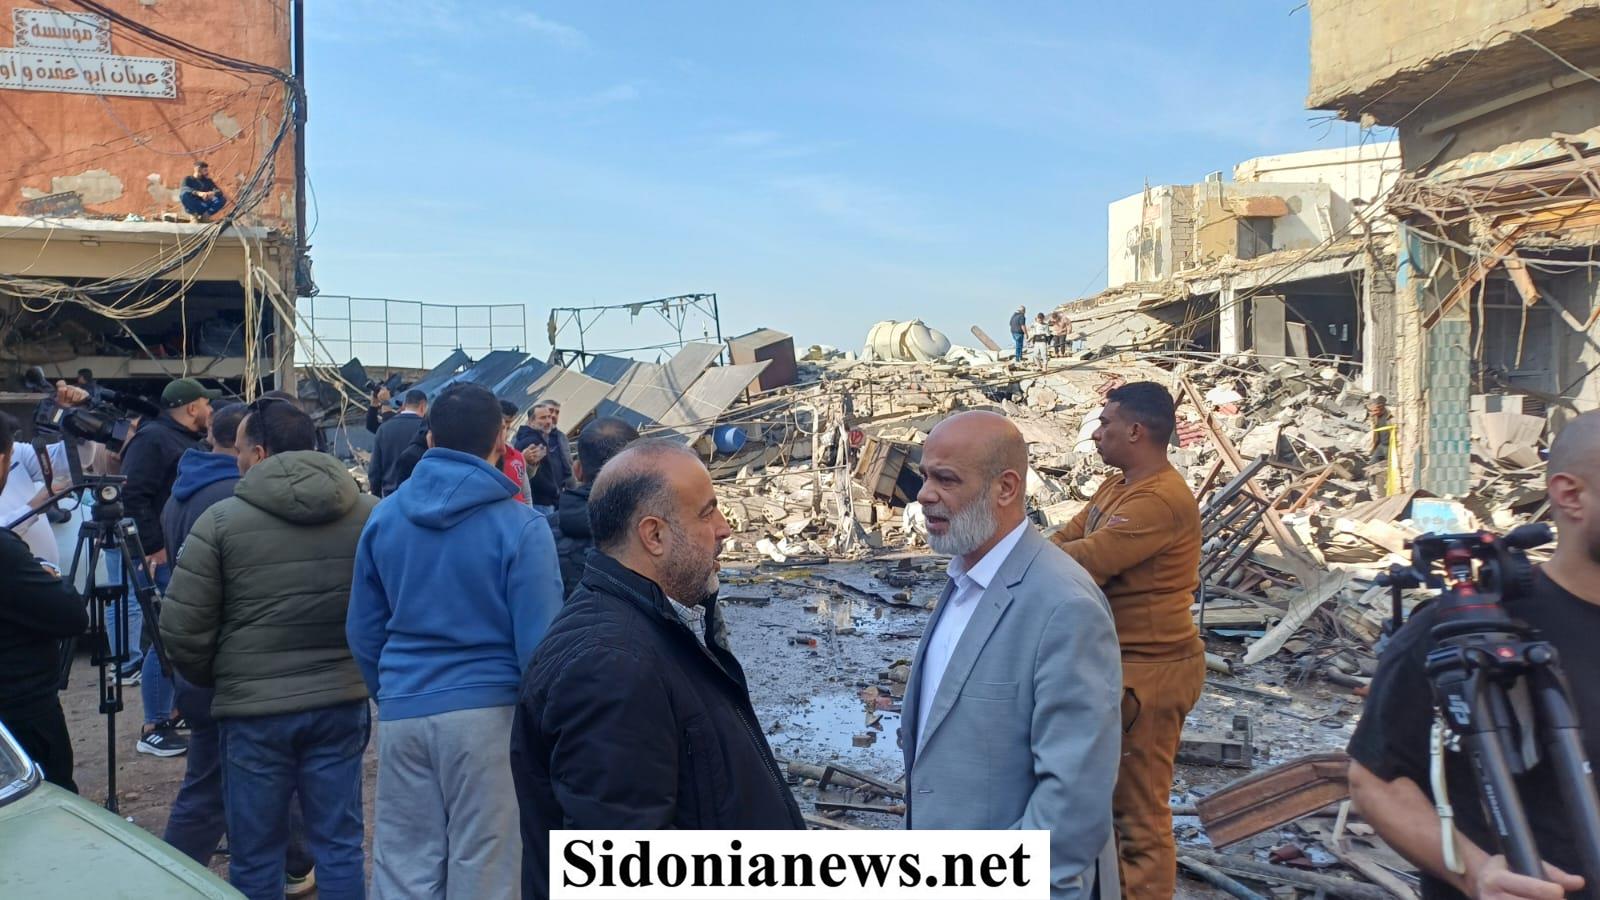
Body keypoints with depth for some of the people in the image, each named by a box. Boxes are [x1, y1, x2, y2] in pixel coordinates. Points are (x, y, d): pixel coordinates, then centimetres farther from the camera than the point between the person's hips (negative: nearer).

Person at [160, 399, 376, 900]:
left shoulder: (223, 519, -9)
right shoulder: (368, 514, -2)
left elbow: (182, 628, -6)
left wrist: (212, 679, 12)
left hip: (253, 708, -2)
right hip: (341, 702, 3)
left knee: (255, 858, 12)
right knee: (341, 847, 12)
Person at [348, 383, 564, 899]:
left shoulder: (385, 517, 4)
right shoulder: (519, 526, -11)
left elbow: (363, 630, 10)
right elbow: (537, 642, -13)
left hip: (402, 714, 4)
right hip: (488, 711, -4)